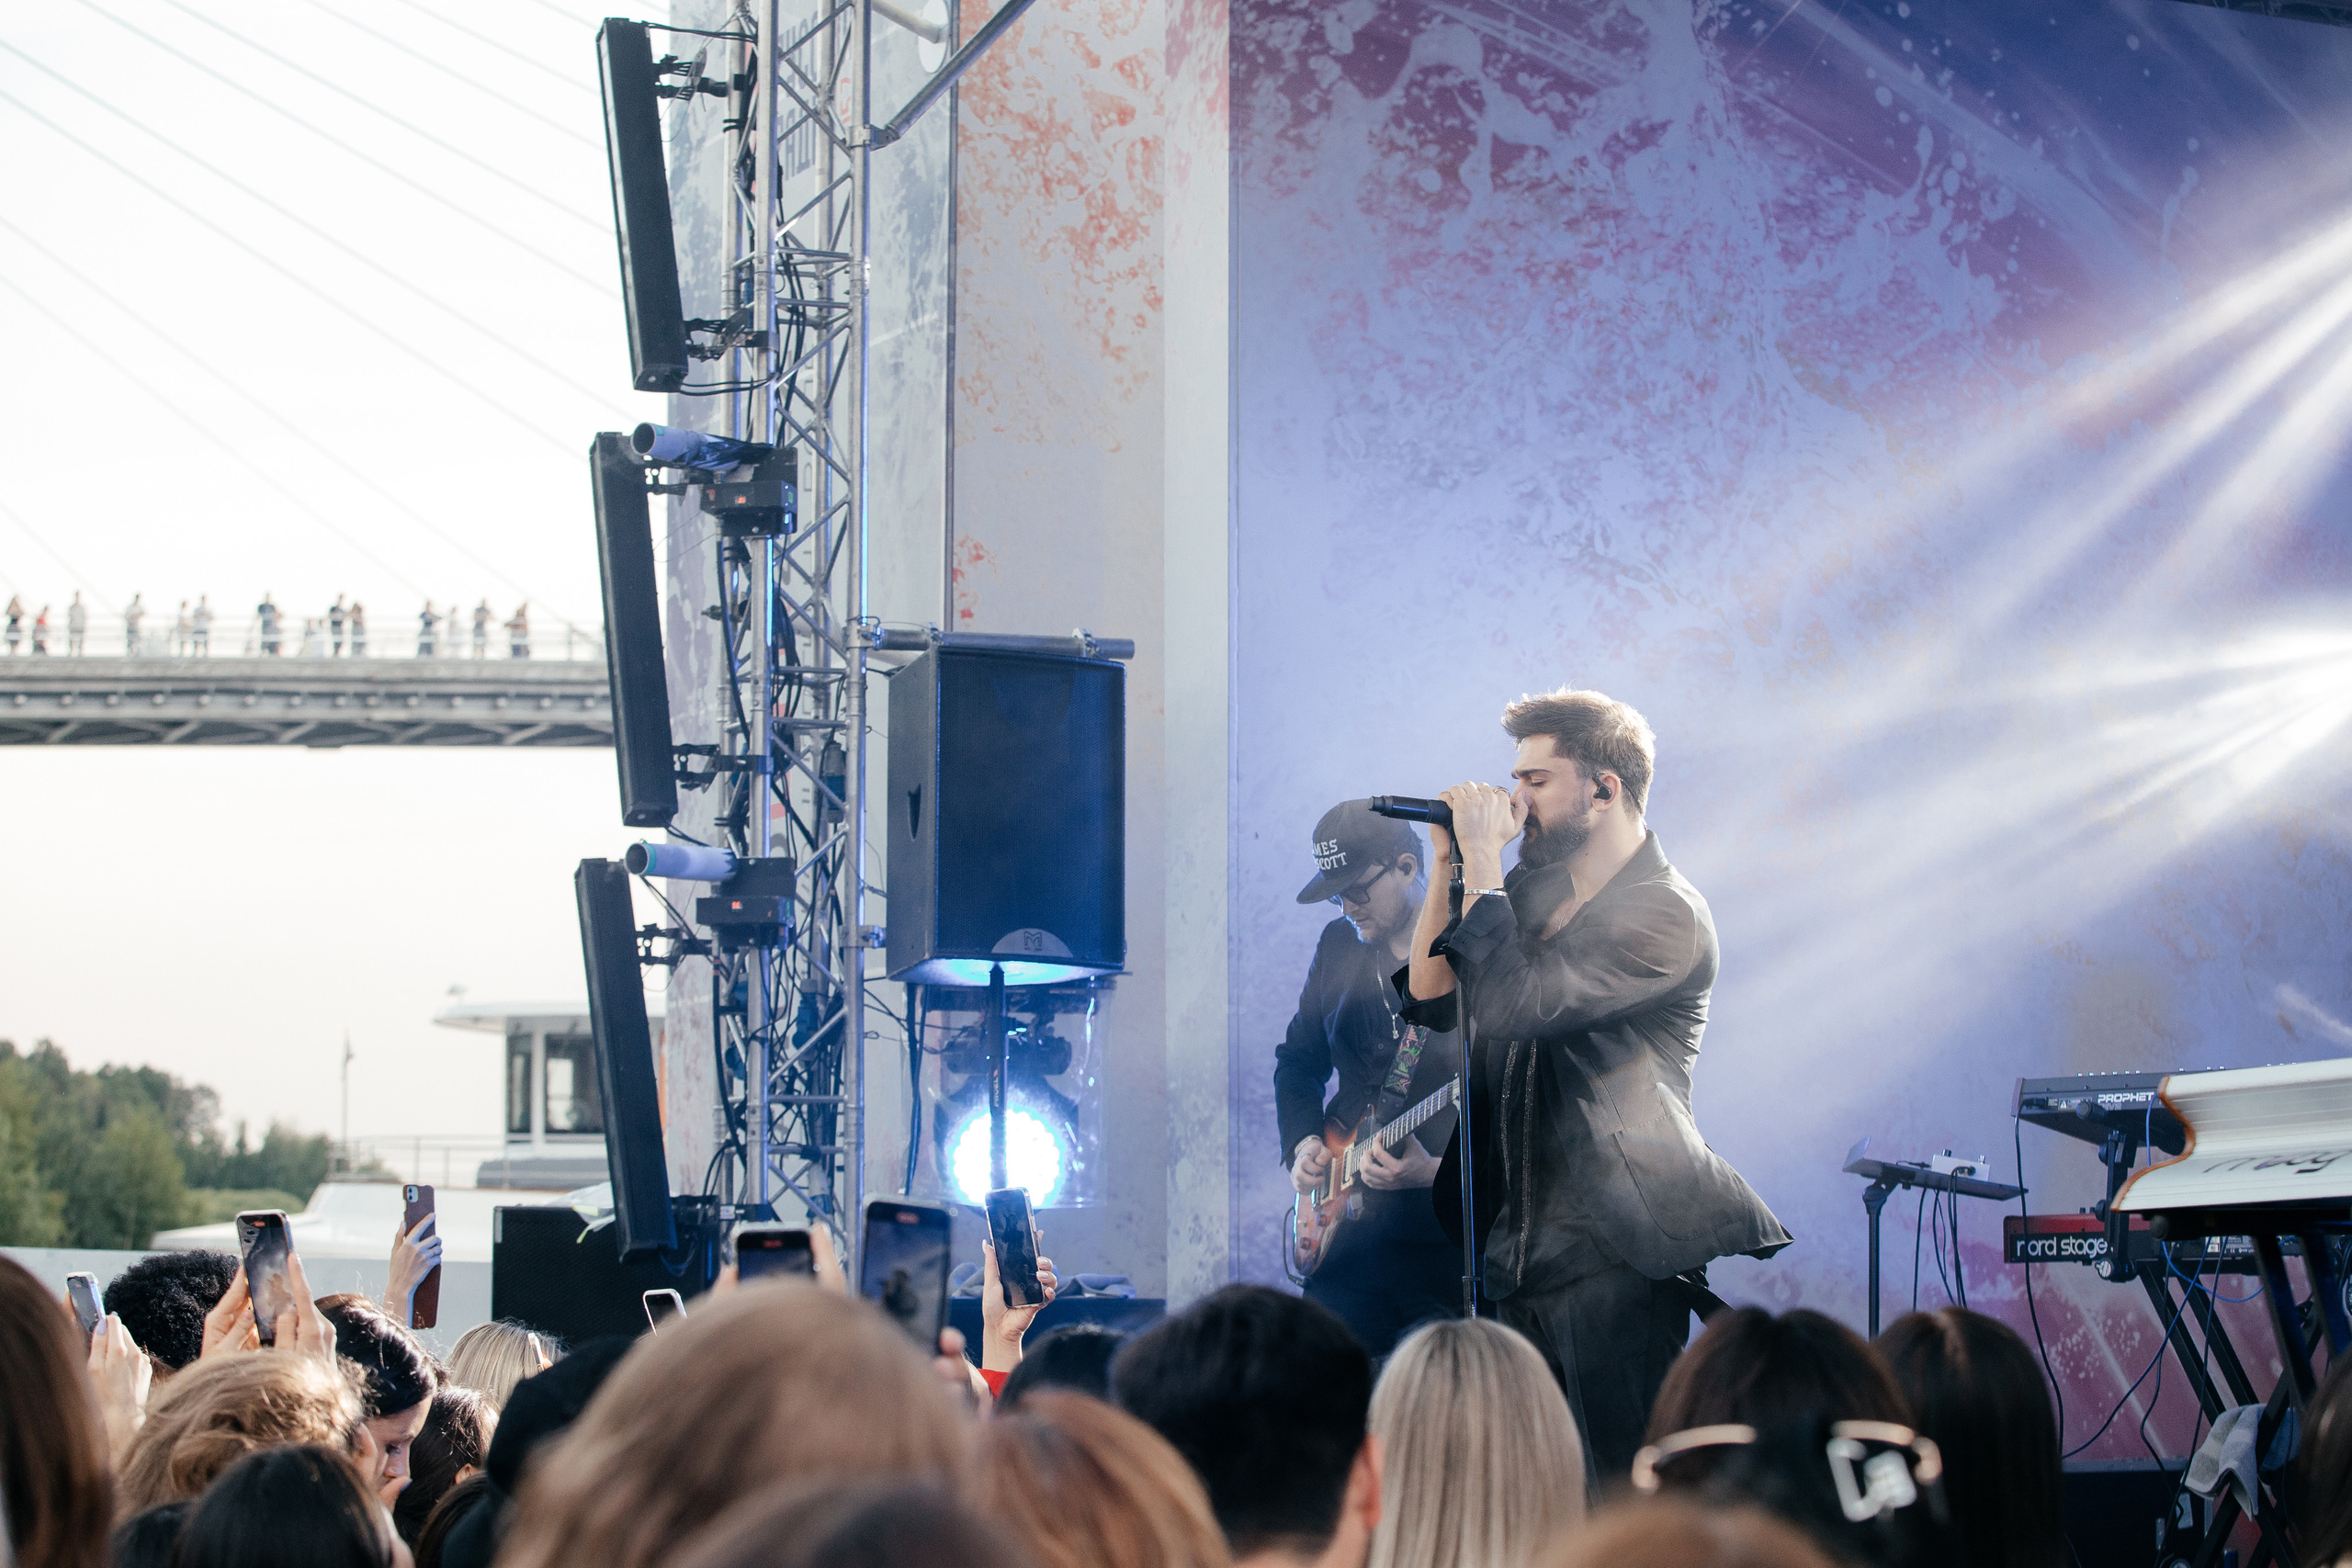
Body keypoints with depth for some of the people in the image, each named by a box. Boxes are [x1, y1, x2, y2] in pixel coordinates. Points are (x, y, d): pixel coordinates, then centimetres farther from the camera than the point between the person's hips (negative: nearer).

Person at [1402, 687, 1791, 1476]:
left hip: (1615, 1255, -8)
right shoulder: (1536, 890, 14)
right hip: (1522, 1247, 8)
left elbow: (1513, 1003, -24)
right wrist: (1450, 867, 3)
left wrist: (1483, 860, -16)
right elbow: (1431, 1000, 11)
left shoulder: (1663, 914, -13)